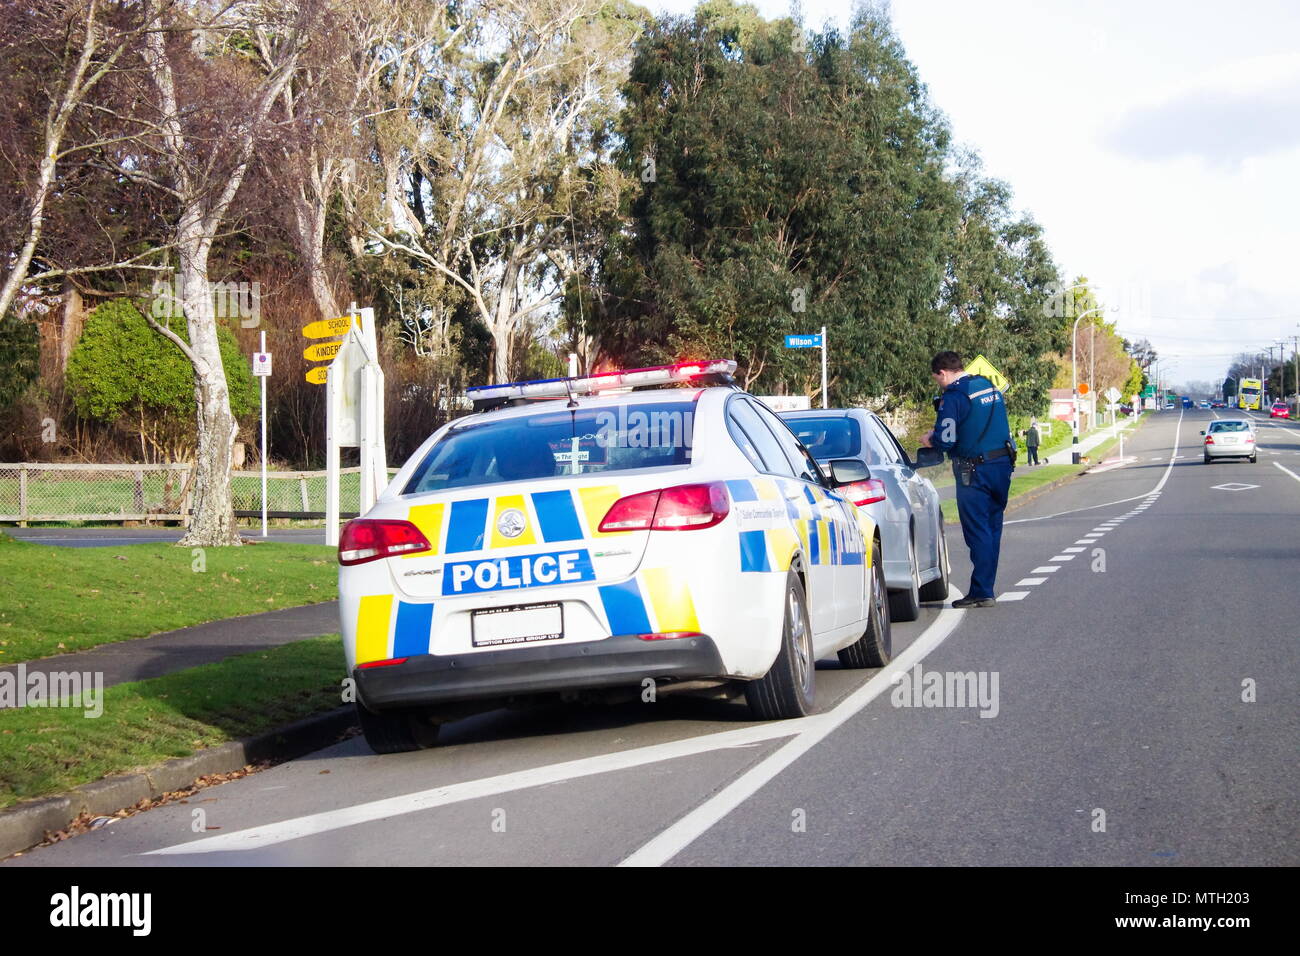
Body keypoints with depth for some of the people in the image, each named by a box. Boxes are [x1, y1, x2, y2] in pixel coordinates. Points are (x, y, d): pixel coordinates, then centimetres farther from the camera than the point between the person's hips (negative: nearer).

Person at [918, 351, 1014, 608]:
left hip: (975, 471, -8)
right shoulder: (991, 388, 13)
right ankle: (986, 589, 18)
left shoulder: (954, 397, -14)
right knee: (992, 530, 12)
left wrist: (929, 440, 3)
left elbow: (945, 441, -19)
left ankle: (981, 593, -5)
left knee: (977, 532, -4)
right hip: (1002, 464, 8)